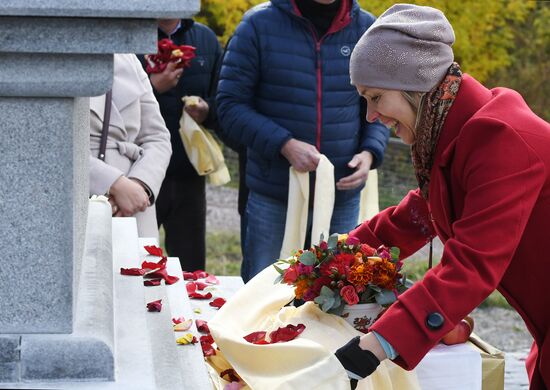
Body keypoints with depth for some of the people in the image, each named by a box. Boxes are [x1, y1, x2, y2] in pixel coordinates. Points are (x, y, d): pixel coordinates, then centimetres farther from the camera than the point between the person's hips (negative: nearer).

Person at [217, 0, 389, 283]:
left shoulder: (366, 28, 2)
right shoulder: (259, 24, -6)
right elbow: (230, 105, -6)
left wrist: (370, 152, -10)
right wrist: (284, 145, -20)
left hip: (343, 198, 2)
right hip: (272, 199, -2)